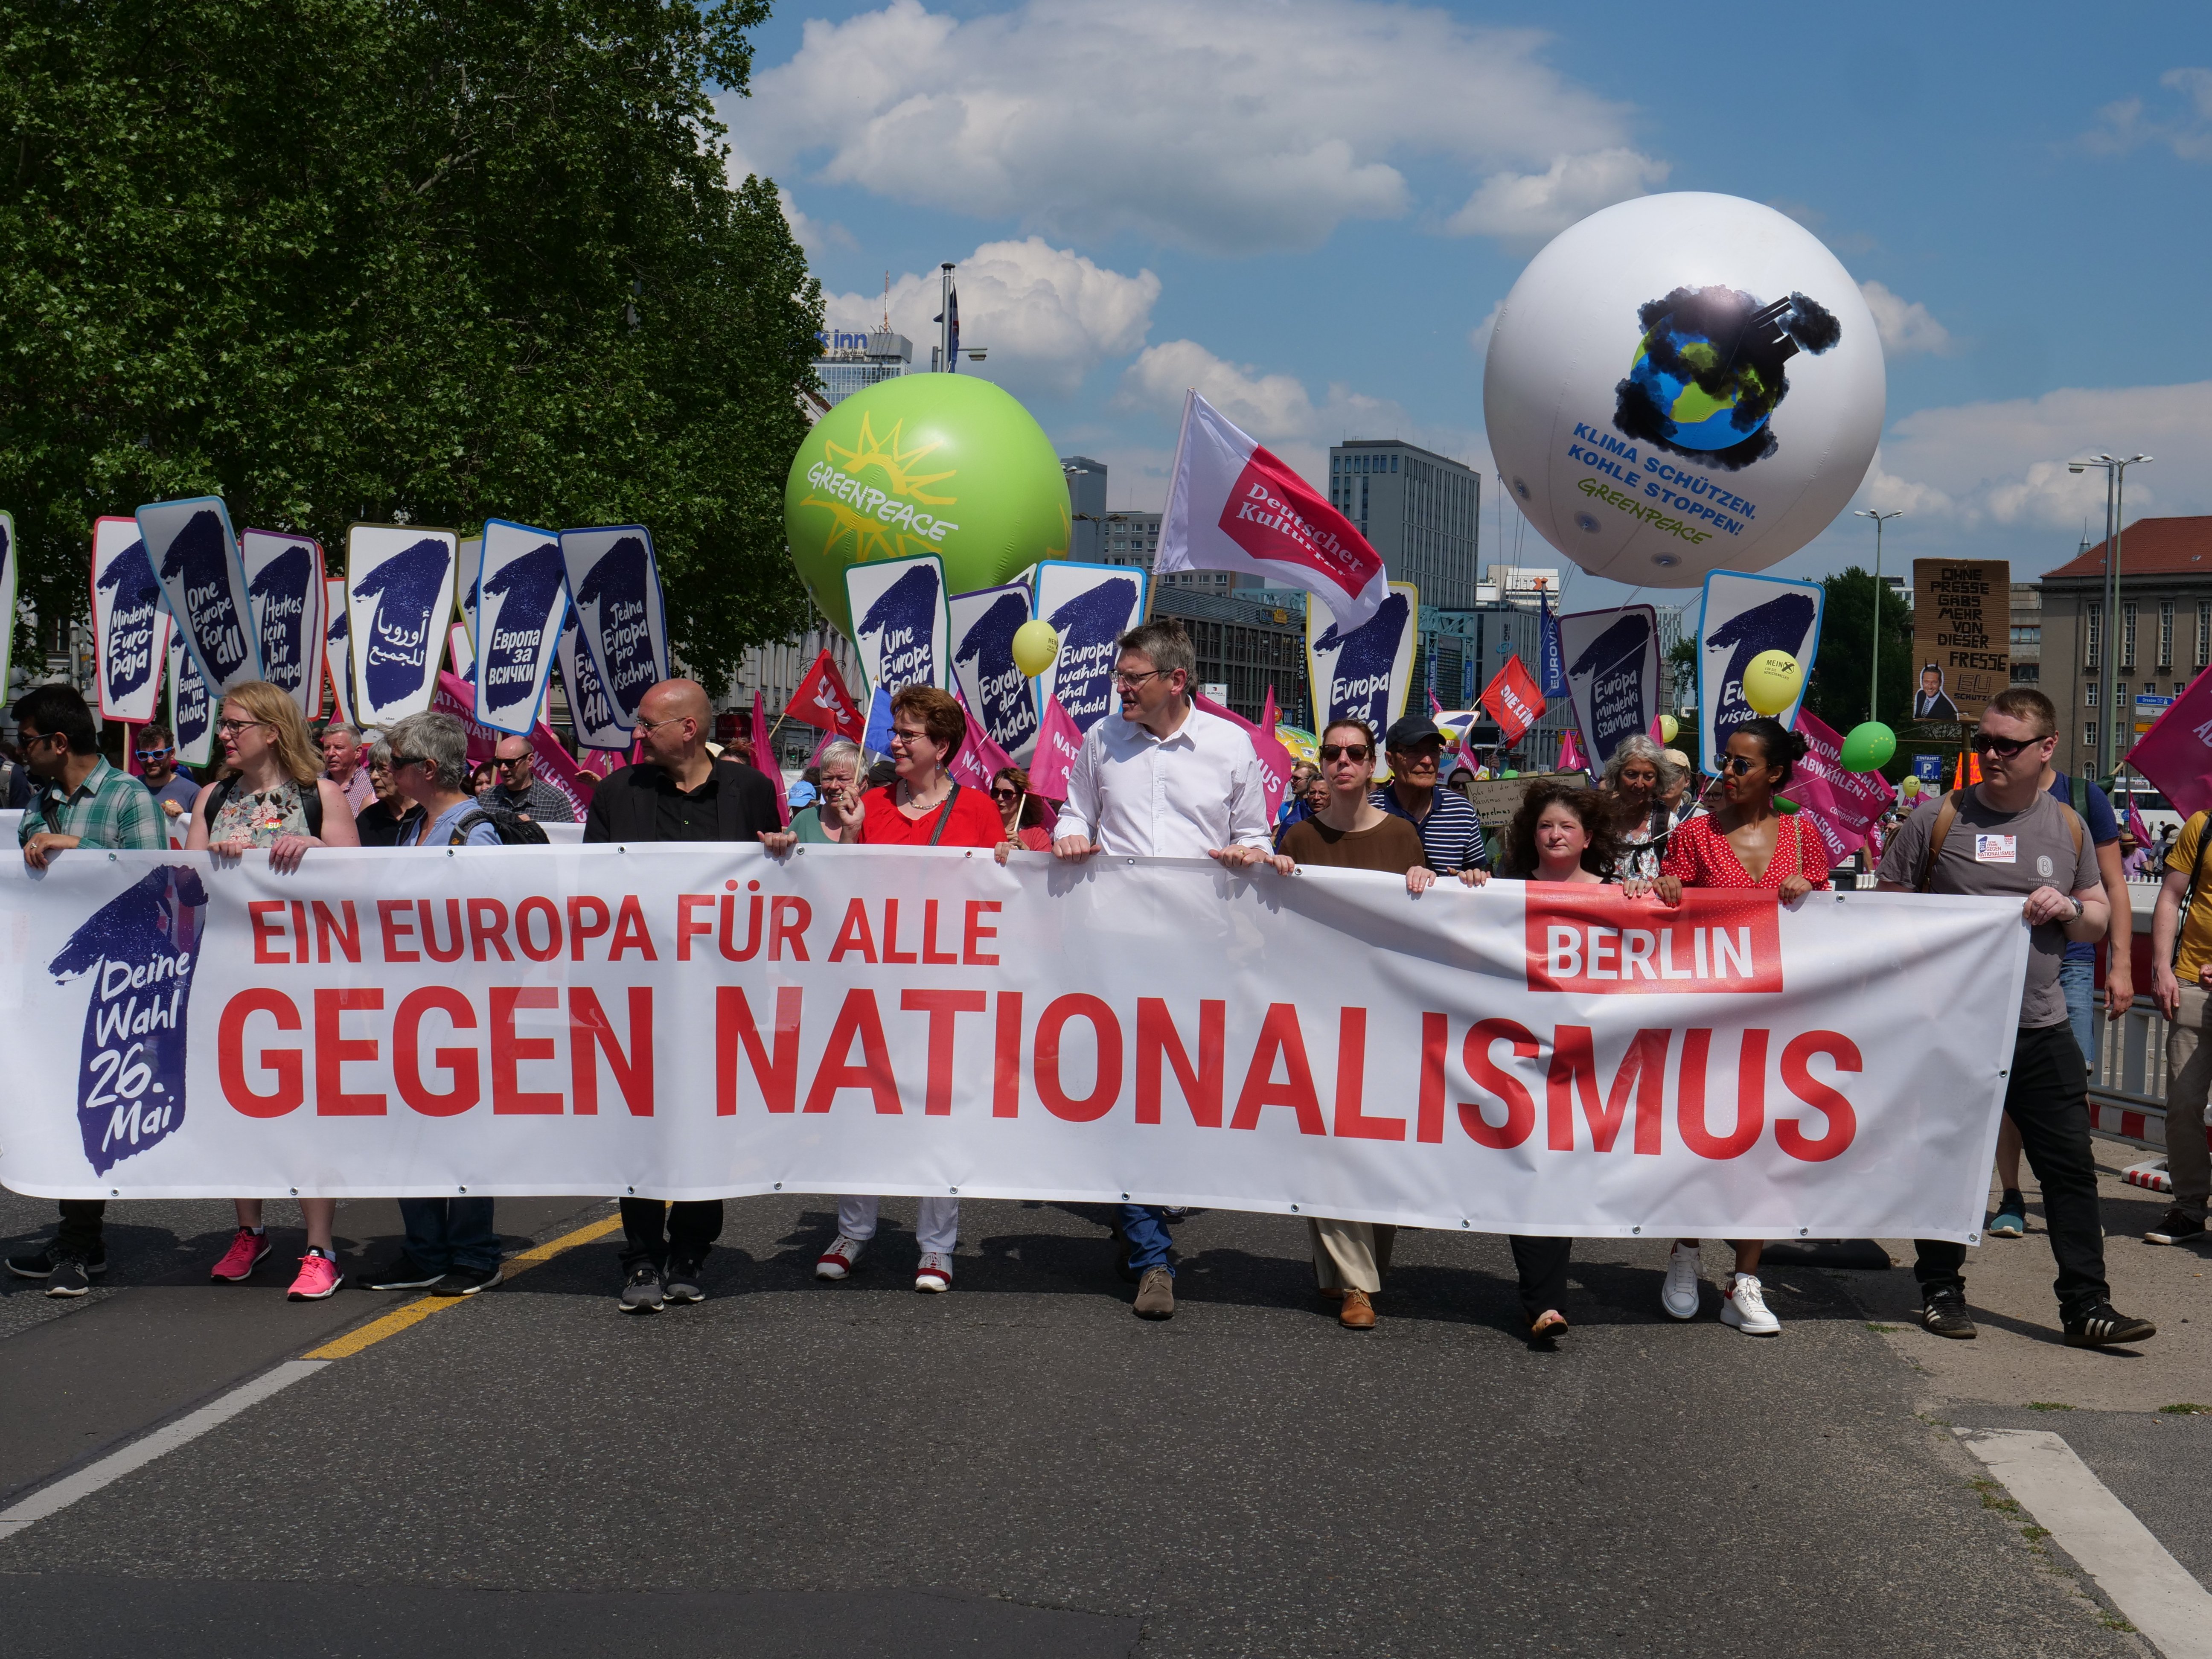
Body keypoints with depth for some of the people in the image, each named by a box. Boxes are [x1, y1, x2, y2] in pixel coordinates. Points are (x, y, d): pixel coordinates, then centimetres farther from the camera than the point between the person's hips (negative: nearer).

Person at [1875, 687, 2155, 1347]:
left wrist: (2069, 908, -5)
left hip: (2041, 1029, 2)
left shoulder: (2068, 827, 9)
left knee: (2072, 1165, -1)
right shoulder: (1938, 818, -1)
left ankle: (2086, 1304, 5)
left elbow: (2098, 919, 18)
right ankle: (1940, 1290, 22)